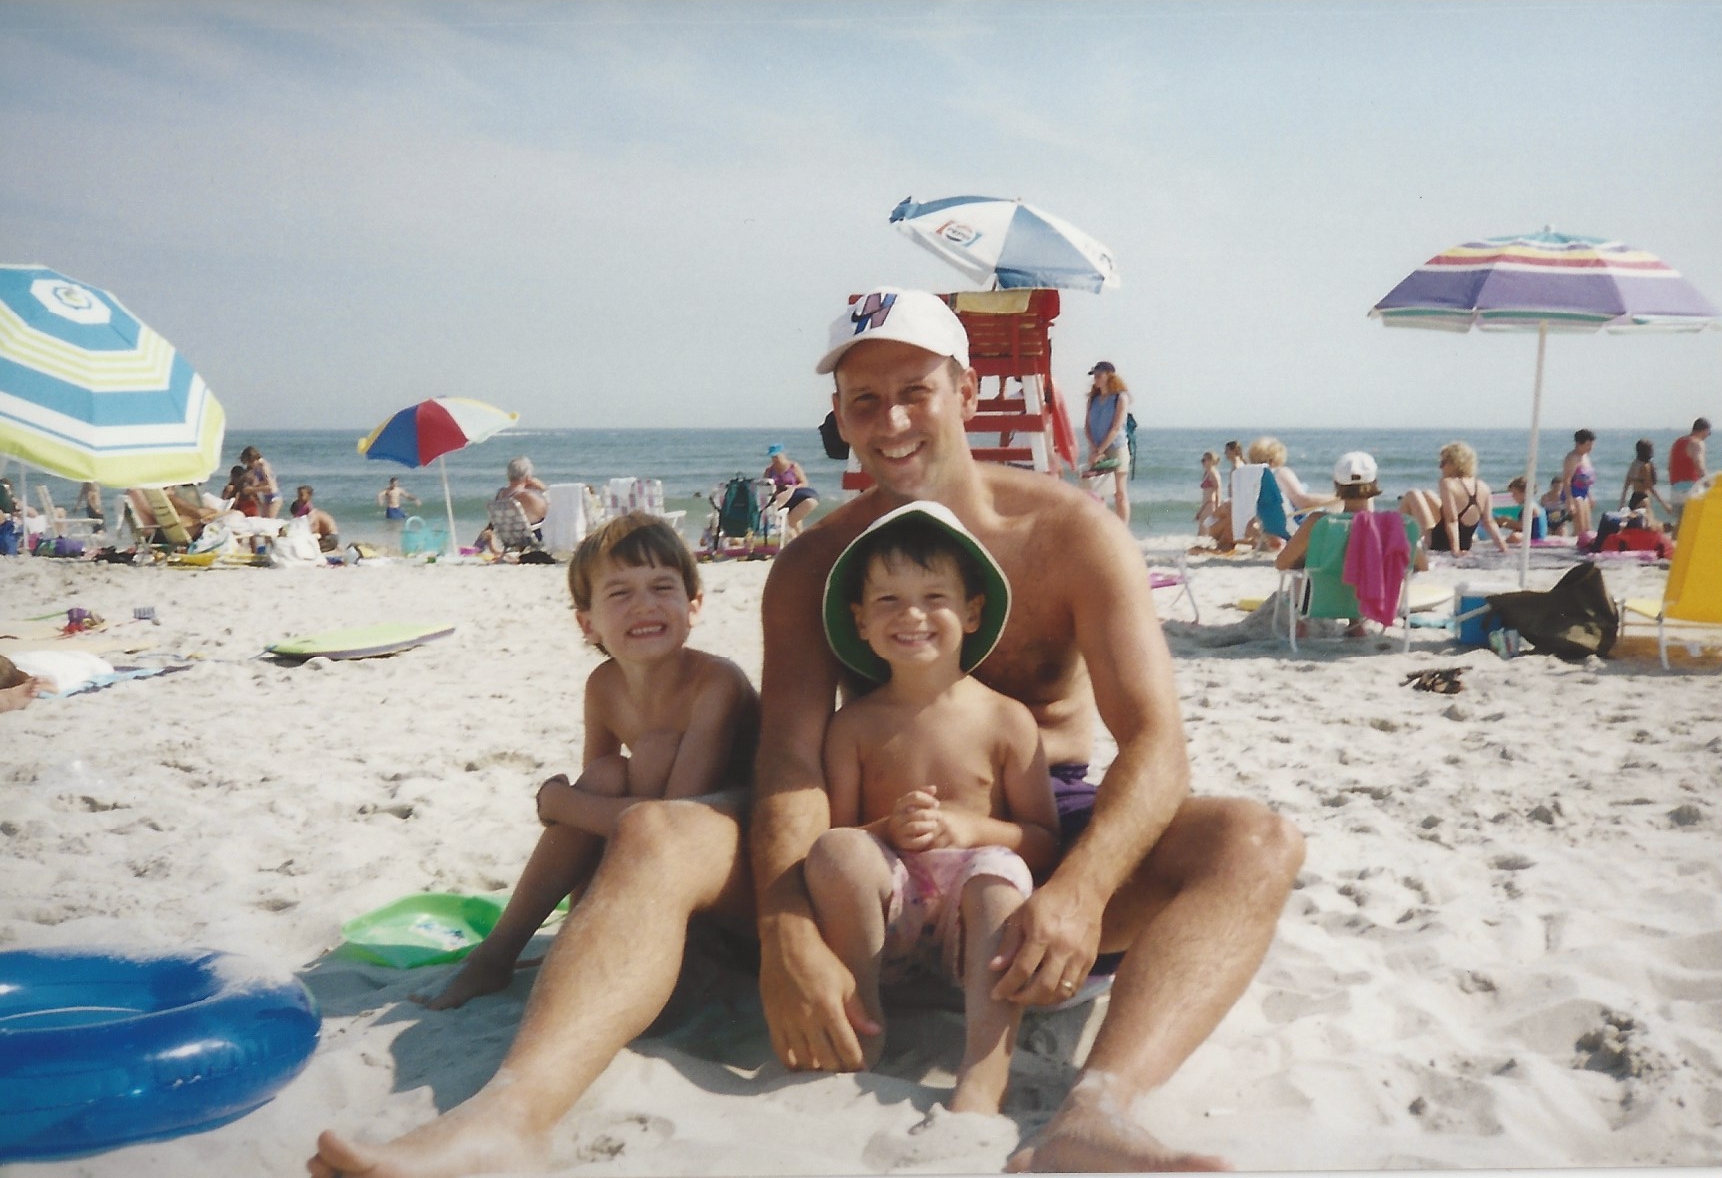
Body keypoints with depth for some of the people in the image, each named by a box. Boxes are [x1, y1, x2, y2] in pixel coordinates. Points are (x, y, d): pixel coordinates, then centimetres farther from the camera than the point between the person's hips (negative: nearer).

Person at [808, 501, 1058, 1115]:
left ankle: (984, 1079, -42)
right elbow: (835, 833, 3)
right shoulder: (855, 724, 5)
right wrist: (887, 830, -17)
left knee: (998, 872, -33)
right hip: (884, 916, 1)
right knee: (835, 848, -28)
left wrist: (970, 828, -15)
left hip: (970, 922, -1)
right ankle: (860, 1021, -11)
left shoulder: (1007, 720, 2)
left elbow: (1045, 842, 3)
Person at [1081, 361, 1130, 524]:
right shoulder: (1093, 398, 9)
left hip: (1116, 449, -5)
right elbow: (1087, 426, 4)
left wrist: (1099, 451, -16)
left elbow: (1116, 428, -13)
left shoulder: (1120, 397, -6)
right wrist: (1094, 449, -10)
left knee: (1120, 494, -1)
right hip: (1096, 450, 5)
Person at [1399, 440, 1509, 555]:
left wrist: (1455, 550, -26)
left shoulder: (1447, 484, -19)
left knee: (1412, 495, 5)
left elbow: (1452, 521, -24)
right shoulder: (1483, 487, -1)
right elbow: (1489, 523, -2)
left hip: (1438, 543, -7)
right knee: (1427, 495, 22)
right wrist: (1503, 547, 3)